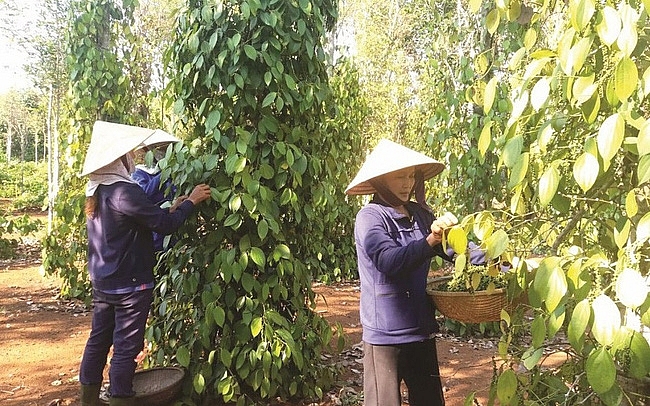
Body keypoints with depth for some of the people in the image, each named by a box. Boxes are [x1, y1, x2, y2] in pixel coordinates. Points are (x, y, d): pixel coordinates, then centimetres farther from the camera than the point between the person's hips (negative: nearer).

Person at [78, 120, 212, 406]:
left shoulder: (96, 191, 7)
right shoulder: (124, 191, -21)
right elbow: (164, 224, -21)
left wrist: (172, 209, 10)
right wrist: (191, 201, -9)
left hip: (102, 283, 9)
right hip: (129, 285, -9)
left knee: (98, 340, 18)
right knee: (126, 348, 2)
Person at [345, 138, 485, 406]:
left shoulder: (419, 214, 6)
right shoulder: (370, 217, -12)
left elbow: (452, 248, 8)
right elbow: (391, 262, -26)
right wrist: (431, 239, -39)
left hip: (421, 330, 6)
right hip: (385, 334, -6)